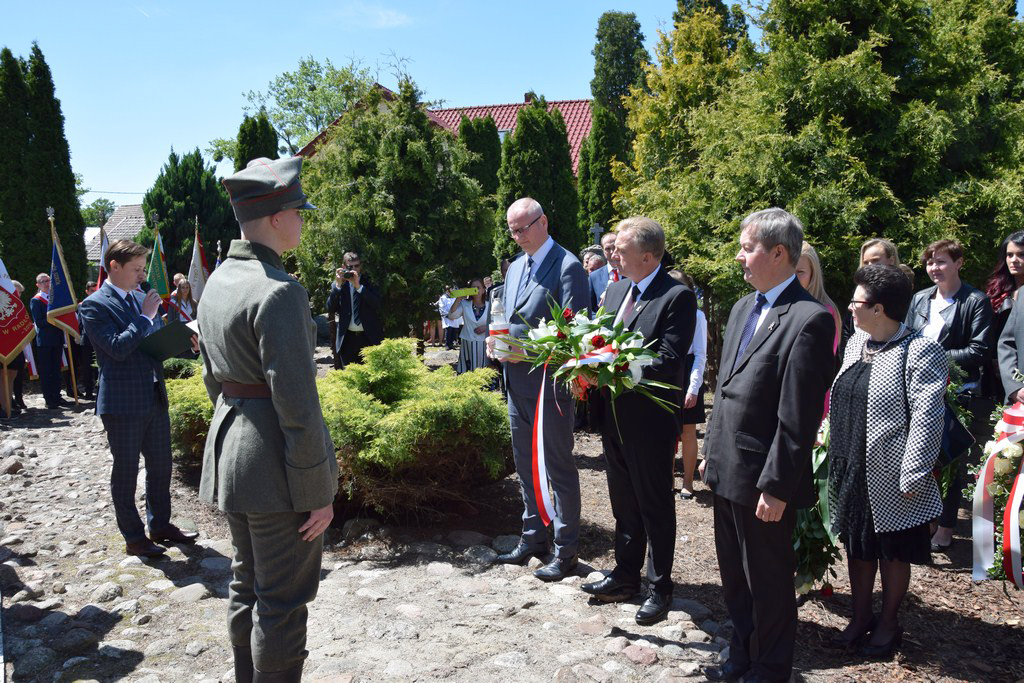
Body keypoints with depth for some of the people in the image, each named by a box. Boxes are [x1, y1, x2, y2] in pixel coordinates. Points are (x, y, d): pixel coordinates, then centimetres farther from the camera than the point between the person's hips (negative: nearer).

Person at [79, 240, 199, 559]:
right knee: (126, 472, 7)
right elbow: (117, 348, -22)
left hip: (154, 398, 7)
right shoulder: (94, 305, -11)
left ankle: (160, 525, 32)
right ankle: (133, 538, 20)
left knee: (161, 466, 16)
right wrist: (146, 317, -17)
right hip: (123, 403, -7)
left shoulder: (140, 299, 11)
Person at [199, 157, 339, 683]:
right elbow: (297, 404, -23)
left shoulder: (217, 281, 8)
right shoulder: (279, 292, -21)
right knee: (282, 600, 5)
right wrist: (319, 492, -16)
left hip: (229, 449, 10)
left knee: (247, 585, 23)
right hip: (276, 463, -9)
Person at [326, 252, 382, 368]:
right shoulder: (337, 284, 6)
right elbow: (330, 309, -5)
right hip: (347, 338, 1)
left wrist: (358, 286, -19)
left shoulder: (369, 282, 4)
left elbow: (377, 304, -11)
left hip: (370, 337, -1)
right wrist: (338, 285, -14)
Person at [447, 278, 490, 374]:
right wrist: (458, 299, -13)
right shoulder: (464, 304, 5)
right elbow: (451, 315, -7)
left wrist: (486, 327, -10)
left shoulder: (489, 305, 5)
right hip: (467, 344, 0)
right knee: (466, 373, -1)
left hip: (483, 344, 0)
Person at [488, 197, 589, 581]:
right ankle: (533, 538, 32)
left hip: (548, 385, -8)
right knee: (526, 467, 17)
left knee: (559, 469, 2)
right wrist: (496, 340, 1)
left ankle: (566, 550, 15)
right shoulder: (515, 268, 16)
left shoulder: (567, 267, -11)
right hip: (517, 385, 8)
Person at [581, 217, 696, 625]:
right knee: (624, 504, 20)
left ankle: (659, 588, 23)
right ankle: (626, 575, 36)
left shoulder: (678, 297, -15)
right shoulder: (615, 290, 9)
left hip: (651, 419, -7)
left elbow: (668, 361, -22)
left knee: (656, 507, 8)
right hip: (614, 415, 7)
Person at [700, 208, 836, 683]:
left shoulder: (809, 319, -18)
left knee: (768, 581, 11)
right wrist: (712, 452, 16)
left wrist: (776, 487, -18)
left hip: (764, 481, -8)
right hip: (728, 470, 8)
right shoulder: (743, 308, 10)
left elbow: (799, 418, -20)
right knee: (734, 575, 22)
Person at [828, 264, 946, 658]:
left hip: (890, 478, -7)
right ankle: (860, 618, 33)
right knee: (857, 547, 17)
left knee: (893, 553, 11)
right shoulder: (856, 344, 8)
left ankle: (888, 623, 29)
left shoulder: (920, 352, -15)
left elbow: (927, 418, -19)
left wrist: (912, 475, -21)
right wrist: (837, 458, 15)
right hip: (850, 472, 7)